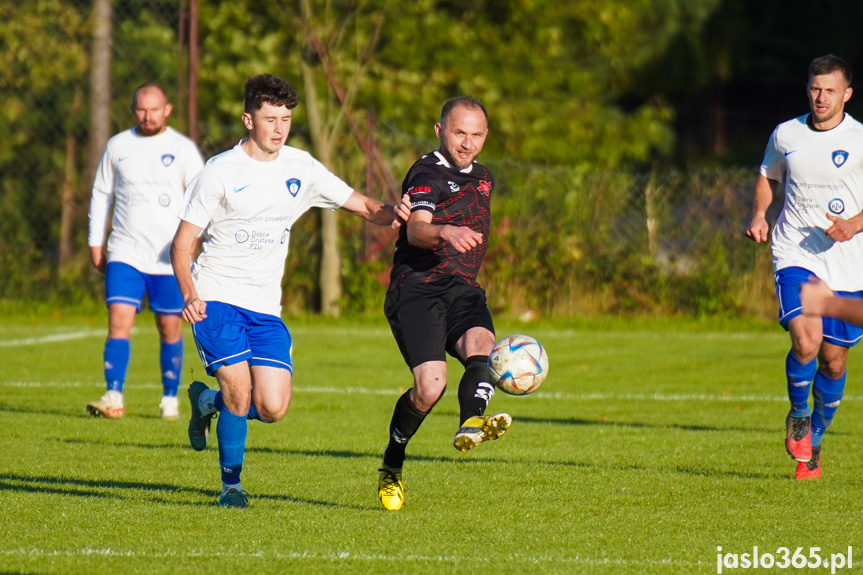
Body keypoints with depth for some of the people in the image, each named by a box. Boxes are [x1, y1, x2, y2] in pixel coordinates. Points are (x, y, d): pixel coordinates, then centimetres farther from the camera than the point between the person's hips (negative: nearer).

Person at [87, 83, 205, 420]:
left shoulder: (182, 149, 1)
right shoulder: (118, 146, 9)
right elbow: (101, 194, 17)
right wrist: (95, 243, 12)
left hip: (169, 256, -1)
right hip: (125, 253, 1)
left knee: (170, 327, 4)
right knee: (119, 320, -12)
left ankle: (170, 400, 16)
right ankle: (113, 398, -15)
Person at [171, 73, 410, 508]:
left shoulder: (301, 168, 6)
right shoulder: (220, 171, -6)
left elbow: (363, 206, 7)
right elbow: (182, 242, -5)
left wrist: (391, 213, -17)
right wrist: (189, 296, -22)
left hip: (265, 308, 4)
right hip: (215, 297, -4)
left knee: (272, 408, -9)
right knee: (240, 391, -18)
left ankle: (208, 402, 24)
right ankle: (231, 484, 5)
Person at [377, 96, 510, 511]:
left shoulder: (483, 178, 19)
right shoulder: (426, 174, -5)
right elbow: (416, 229, -23)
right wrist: (446, 232, -43)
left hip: (462, 290, 6)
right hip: (417, 290, -6)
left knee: (482, 346, -28)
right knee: (431, 386, -20)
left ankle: (471, 423, -54)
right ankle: (391, 468, 3)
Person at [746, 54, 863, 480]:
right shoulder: (786, 135, 4)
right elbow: (768, 176, 23)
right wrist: (759, 214, 5)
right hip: (794, 255, 0)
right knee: (805, 341, -23)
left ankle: (813, 443, 29)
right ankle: (798, 415, 6)